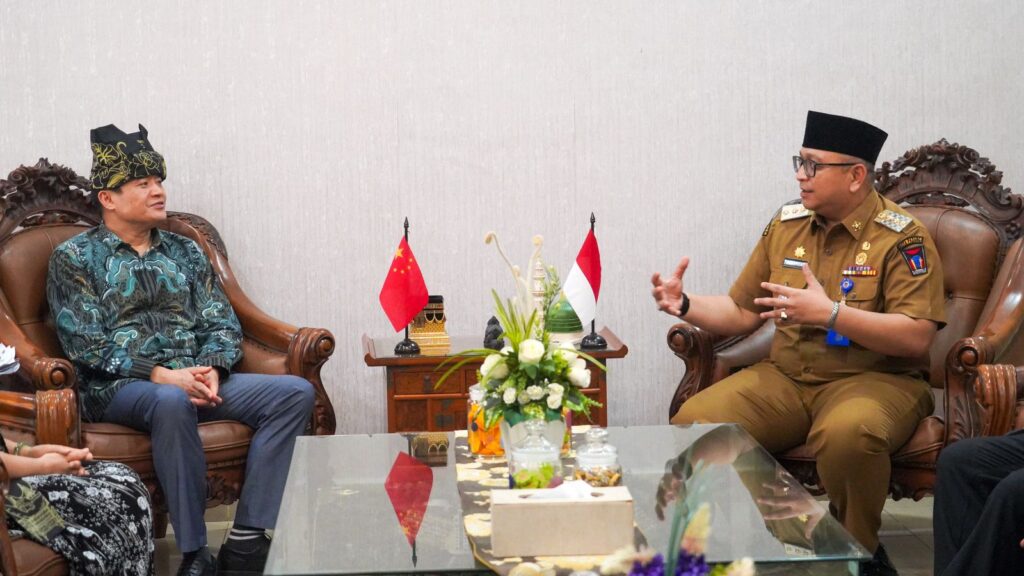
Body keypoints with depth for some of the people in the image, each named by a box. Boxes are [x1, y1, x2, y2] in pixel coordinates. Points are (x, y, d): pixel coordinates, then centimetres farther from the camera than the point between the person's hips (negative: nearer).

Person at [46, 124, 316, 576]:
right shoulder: (75, 258, 4)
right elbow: (86, 345, -7)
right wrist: (162, 375, -18)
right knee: (171, 401, -41)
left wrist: (211, 369, -10)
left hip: (194, 379, 5)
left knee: (296, 393, -17)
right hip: (118, 387, -5)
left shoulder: (184, 251, 19)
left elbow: (222, 323, 13)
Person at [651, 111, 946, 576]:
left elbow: (917, 337, -17)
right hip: (786, 378, 5)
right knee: (695, 420, -19)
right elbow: (742, 313, 16)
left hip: (874, 379, -5)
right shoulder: (785, 225, 10)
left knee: (847, 433, -39)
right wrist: (685, 305, -3)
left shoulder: (900, 237, -8)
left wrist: (829, 313, -24)